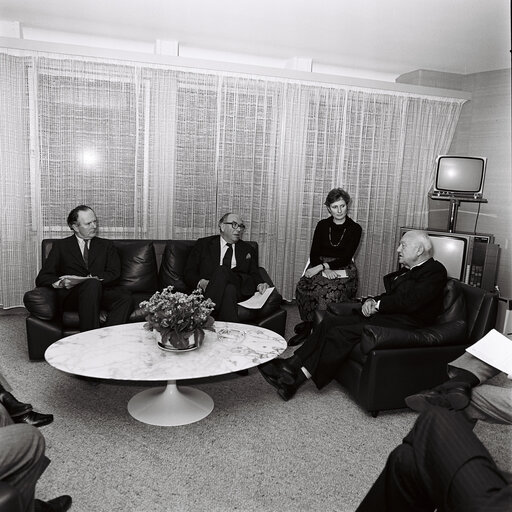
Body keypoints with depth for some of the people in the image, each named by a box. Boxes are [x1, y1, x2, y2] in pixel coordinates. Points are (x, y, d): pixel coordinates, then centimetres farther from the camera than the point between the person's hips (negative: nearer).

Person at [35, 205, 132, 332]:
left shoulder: (106, 245, 20)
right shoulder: (61, 246, 17)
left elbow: (114, 274, 5)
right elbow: (42, 278, 9)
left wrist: (87, 279, -11)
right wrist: (60, 283, -14)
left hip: (101, 293, 2)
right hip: (71, 296, -2)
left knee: (125, 296, -31)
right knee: (93, 284, -36)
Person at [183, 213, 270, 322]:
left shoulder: (247, 250, 24)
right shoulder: (203, 244, 16)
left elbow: (254, 274, 17)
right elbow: (188, 272, 11)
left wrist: (259, 285, -7)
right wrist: (201, 282, -10)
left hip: (239, 292, 1)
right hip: (208, 290, -1)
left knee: (222, 270, -32)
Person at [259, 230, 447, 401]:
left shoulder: (435, 271, -6)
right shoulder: (407, 270, 21)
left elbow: (410, 301, -19)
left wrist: (377, 304, -8)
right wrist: (372, 301, -2)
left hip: (403, 324, -9)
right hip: (380, 316, 9)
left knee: (341, 333, -24)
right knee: (330, 321, -9)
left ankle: (298, 377, -18)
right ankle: (292, 364, -12)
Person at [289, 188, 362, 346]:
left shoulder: (354, 229, 1)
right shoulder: (322, 225, 8)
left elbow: (346, 258, -6)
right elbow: (314, 254, 2)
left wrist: (322, 266, -18)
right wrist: (324, 270, -18)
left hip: (343, 269, -2)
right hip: (320, 266, 2)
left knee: (331, 290, -35)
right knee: (304, 285, -31)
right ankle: (308, 324, -15)